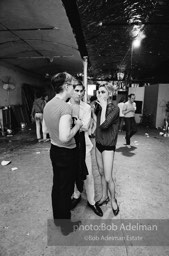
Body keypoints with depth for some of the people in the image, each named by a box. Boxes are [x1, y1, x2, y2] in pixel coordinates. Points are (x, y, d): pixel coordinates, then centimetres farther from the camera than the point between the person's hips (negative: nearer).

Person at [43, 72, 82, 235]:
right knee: (66, 189, 9)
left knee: (57, 185, 22)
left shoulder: (48, 105, 3)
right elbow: (65, 137, -32)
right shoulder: (65, 107, -24)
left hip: (54, 150, 9)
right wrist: (77, 125, -16)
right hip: (67, 153, -8)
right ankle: (66, 226, 32)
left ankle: (57, 218, 43)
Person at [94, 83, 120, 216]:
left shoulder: (115, 108, -16)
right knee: (101, 173, 18)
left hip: (108, 146, -6)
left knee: (108, 177, 1)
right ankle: (104, 197, 38)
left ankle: (113, 200, 27)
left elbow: (103, 125, -27)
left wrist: (104, 107, -20)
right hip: (98, 144, 7)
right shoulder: (99, 107, 5)